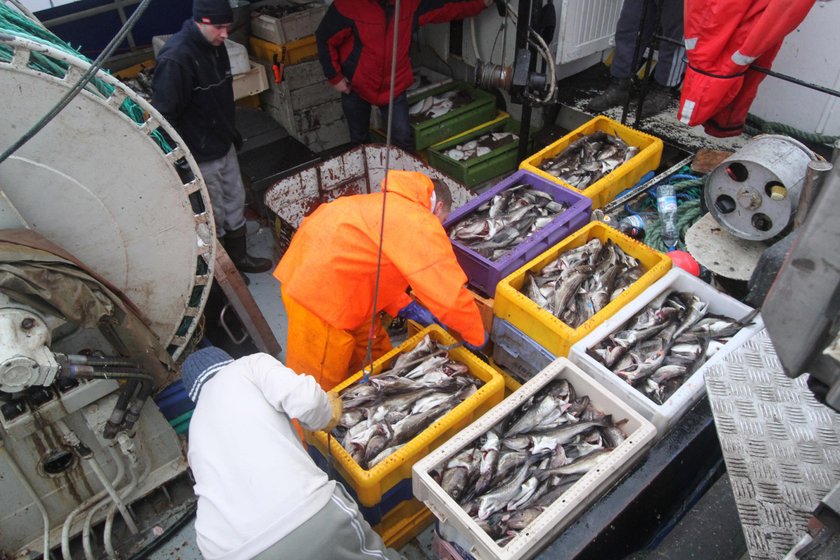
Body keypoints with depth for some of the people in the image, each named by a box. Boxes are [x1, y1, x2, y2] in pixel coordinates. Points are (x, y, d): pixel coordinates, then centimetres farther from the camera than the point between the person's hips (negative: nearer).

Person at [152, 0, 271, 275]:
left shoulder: (215, 46, 3)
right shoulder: (176, 57, -25)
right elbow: (164, 114, -22)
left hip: (223, 145, 8)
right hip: (200, 156, -8)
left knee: (235, 203, 19)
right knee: (214, 216, 6)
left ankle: (239, 256, 38)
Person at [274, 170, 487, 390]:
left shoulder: (394, 207, 17)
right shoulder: (421, 225, -14)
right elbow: (450, 292, -15)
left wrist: (406, 308, 12)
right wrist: (478, 336, 1)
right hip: (318, 292, -10)